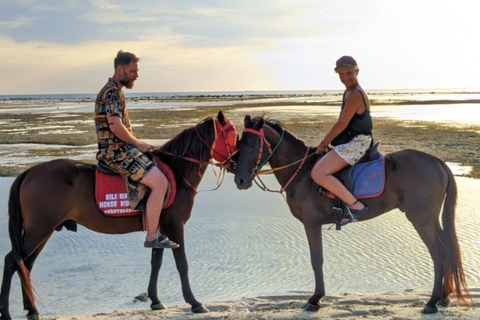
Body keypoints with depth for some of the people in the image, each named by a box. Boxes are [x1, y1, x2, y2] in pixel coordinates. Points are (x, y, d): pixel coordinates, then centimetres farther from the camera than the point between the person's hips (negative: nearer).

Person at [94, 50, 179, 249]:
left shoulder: (115, 91, 20)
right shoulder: (112, 91, -13)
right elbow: (115, 126, -24)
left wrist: (137, 144, 14)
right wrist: (138, 144, -11)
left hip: (120, 149, 11)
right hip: (116, 152, -11)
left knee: (160, 175, 19)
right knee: (160, 182, -19)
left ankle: (156, 230, 17)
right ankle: (152, 237, -14)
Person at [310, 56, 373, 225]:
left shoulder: (355, 94, -18)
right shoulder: (350, 92, 14)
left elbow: (342, 124, -18)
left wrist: (324, 143, -8)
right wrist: (327, 141, 14)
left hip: (355, 143, -11)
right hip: (351, 142, 11)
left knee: (318, 173, -22)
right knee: (318, 163, 24)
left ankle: (355, 205, -20)